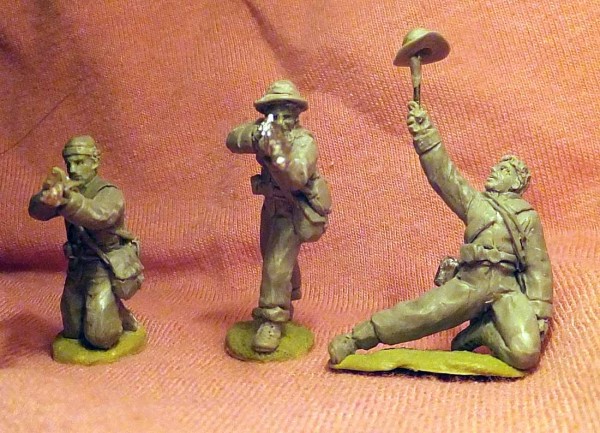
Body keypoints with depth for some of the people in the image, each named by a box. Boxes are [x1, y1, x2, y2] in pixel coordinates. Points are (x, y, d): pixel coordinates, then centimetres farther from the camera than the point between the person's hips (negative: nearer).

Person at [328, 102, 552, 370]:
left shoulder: (528, 216, 13)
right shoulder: (475, 202, 17)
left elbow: (539, 266, 10)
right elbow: (442, 173, 7)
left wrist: (540, 311, 0)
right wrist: (424, 132, -3)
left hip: (508, 288, -1)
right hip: (469, 282, 1)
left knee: (526, 354, -23)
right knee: (418, 315, -13)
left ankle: (481, 332, 4)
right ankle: (353, 340, 0)